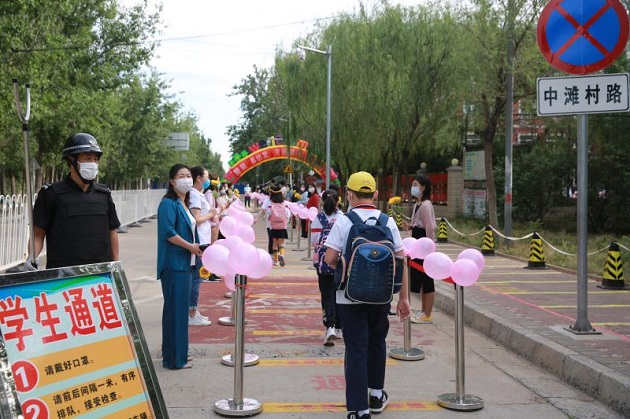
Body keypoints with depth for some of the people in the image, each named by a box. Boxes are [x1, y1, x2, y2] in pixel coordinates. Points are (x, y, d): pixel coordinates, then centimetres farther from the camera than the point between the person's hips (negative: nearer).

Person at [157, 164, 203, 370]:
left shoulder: (184, 204, 18)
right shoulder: (168, 204, -10)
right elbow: (168, 231, -21)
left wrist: (197, 248, 10)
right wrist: (190, 246, -18)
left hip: (185, 263, 9)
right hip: (174, 263, -9)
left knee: (182, 308, 14)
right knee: (175, 308, -6)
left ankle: (178, 353, 23)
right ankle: (174, 358, 1)